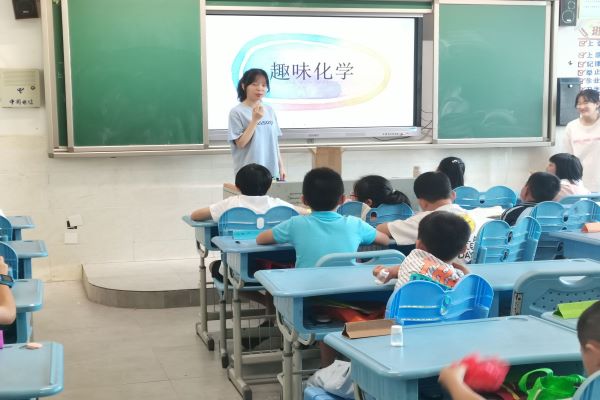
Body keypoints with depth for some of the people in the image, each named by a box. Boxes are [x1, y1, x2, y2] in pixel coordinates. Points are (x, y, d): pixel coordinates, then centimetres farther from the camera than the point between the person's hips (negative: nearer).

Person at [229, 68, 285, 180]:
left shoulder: (269, 110, 8)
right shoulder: (237, 112, -7)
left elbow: (274, 141, 13)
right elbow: (240, 143, -13)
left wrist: (281, 166, 11)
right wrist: (255, 120, -19)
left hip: (272, 171, 5)